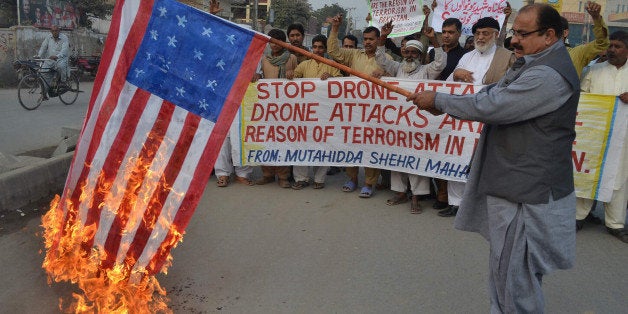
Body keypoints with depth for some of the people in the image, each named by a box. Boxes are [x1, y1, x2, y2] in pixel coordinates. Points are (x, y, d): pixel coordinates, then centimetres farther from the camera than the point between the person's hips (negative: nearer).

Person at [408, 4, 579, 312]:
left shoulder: (548, 76, -22)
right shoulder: (533, 64, 13)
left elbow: (489, 106, -24)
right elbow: (493, 93, 13)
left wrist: (438, 100, -12)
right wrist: (441, 102, -1)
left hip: (528, 194, -10)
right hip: (513, 185, 10)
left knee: (514, 274, 2)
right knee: (505, 268, 21)